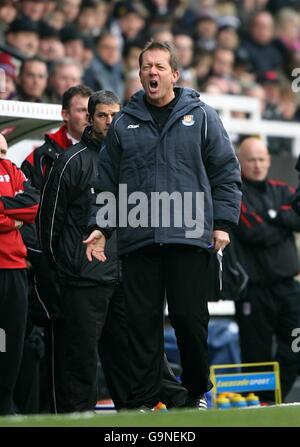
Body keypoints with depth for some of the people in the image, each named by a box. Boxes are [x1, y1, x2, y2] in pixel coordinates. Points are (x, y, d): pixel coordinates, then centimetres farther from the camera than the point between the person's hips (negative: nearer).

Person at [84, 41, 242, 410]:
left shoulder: (201, 117, 8)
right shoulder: (123, 124, 13)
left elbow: (226, 172, 6)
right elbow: (108, 182, 15)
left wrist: (223, 222, -2)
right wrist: (100, 226, 5)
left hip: (189, 237, -2)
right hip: (137, 239, 2)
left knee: (190, 318, -1)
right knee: (142, 321, 0)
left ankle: (196, 393, 15)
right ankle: (142, 401, 5)